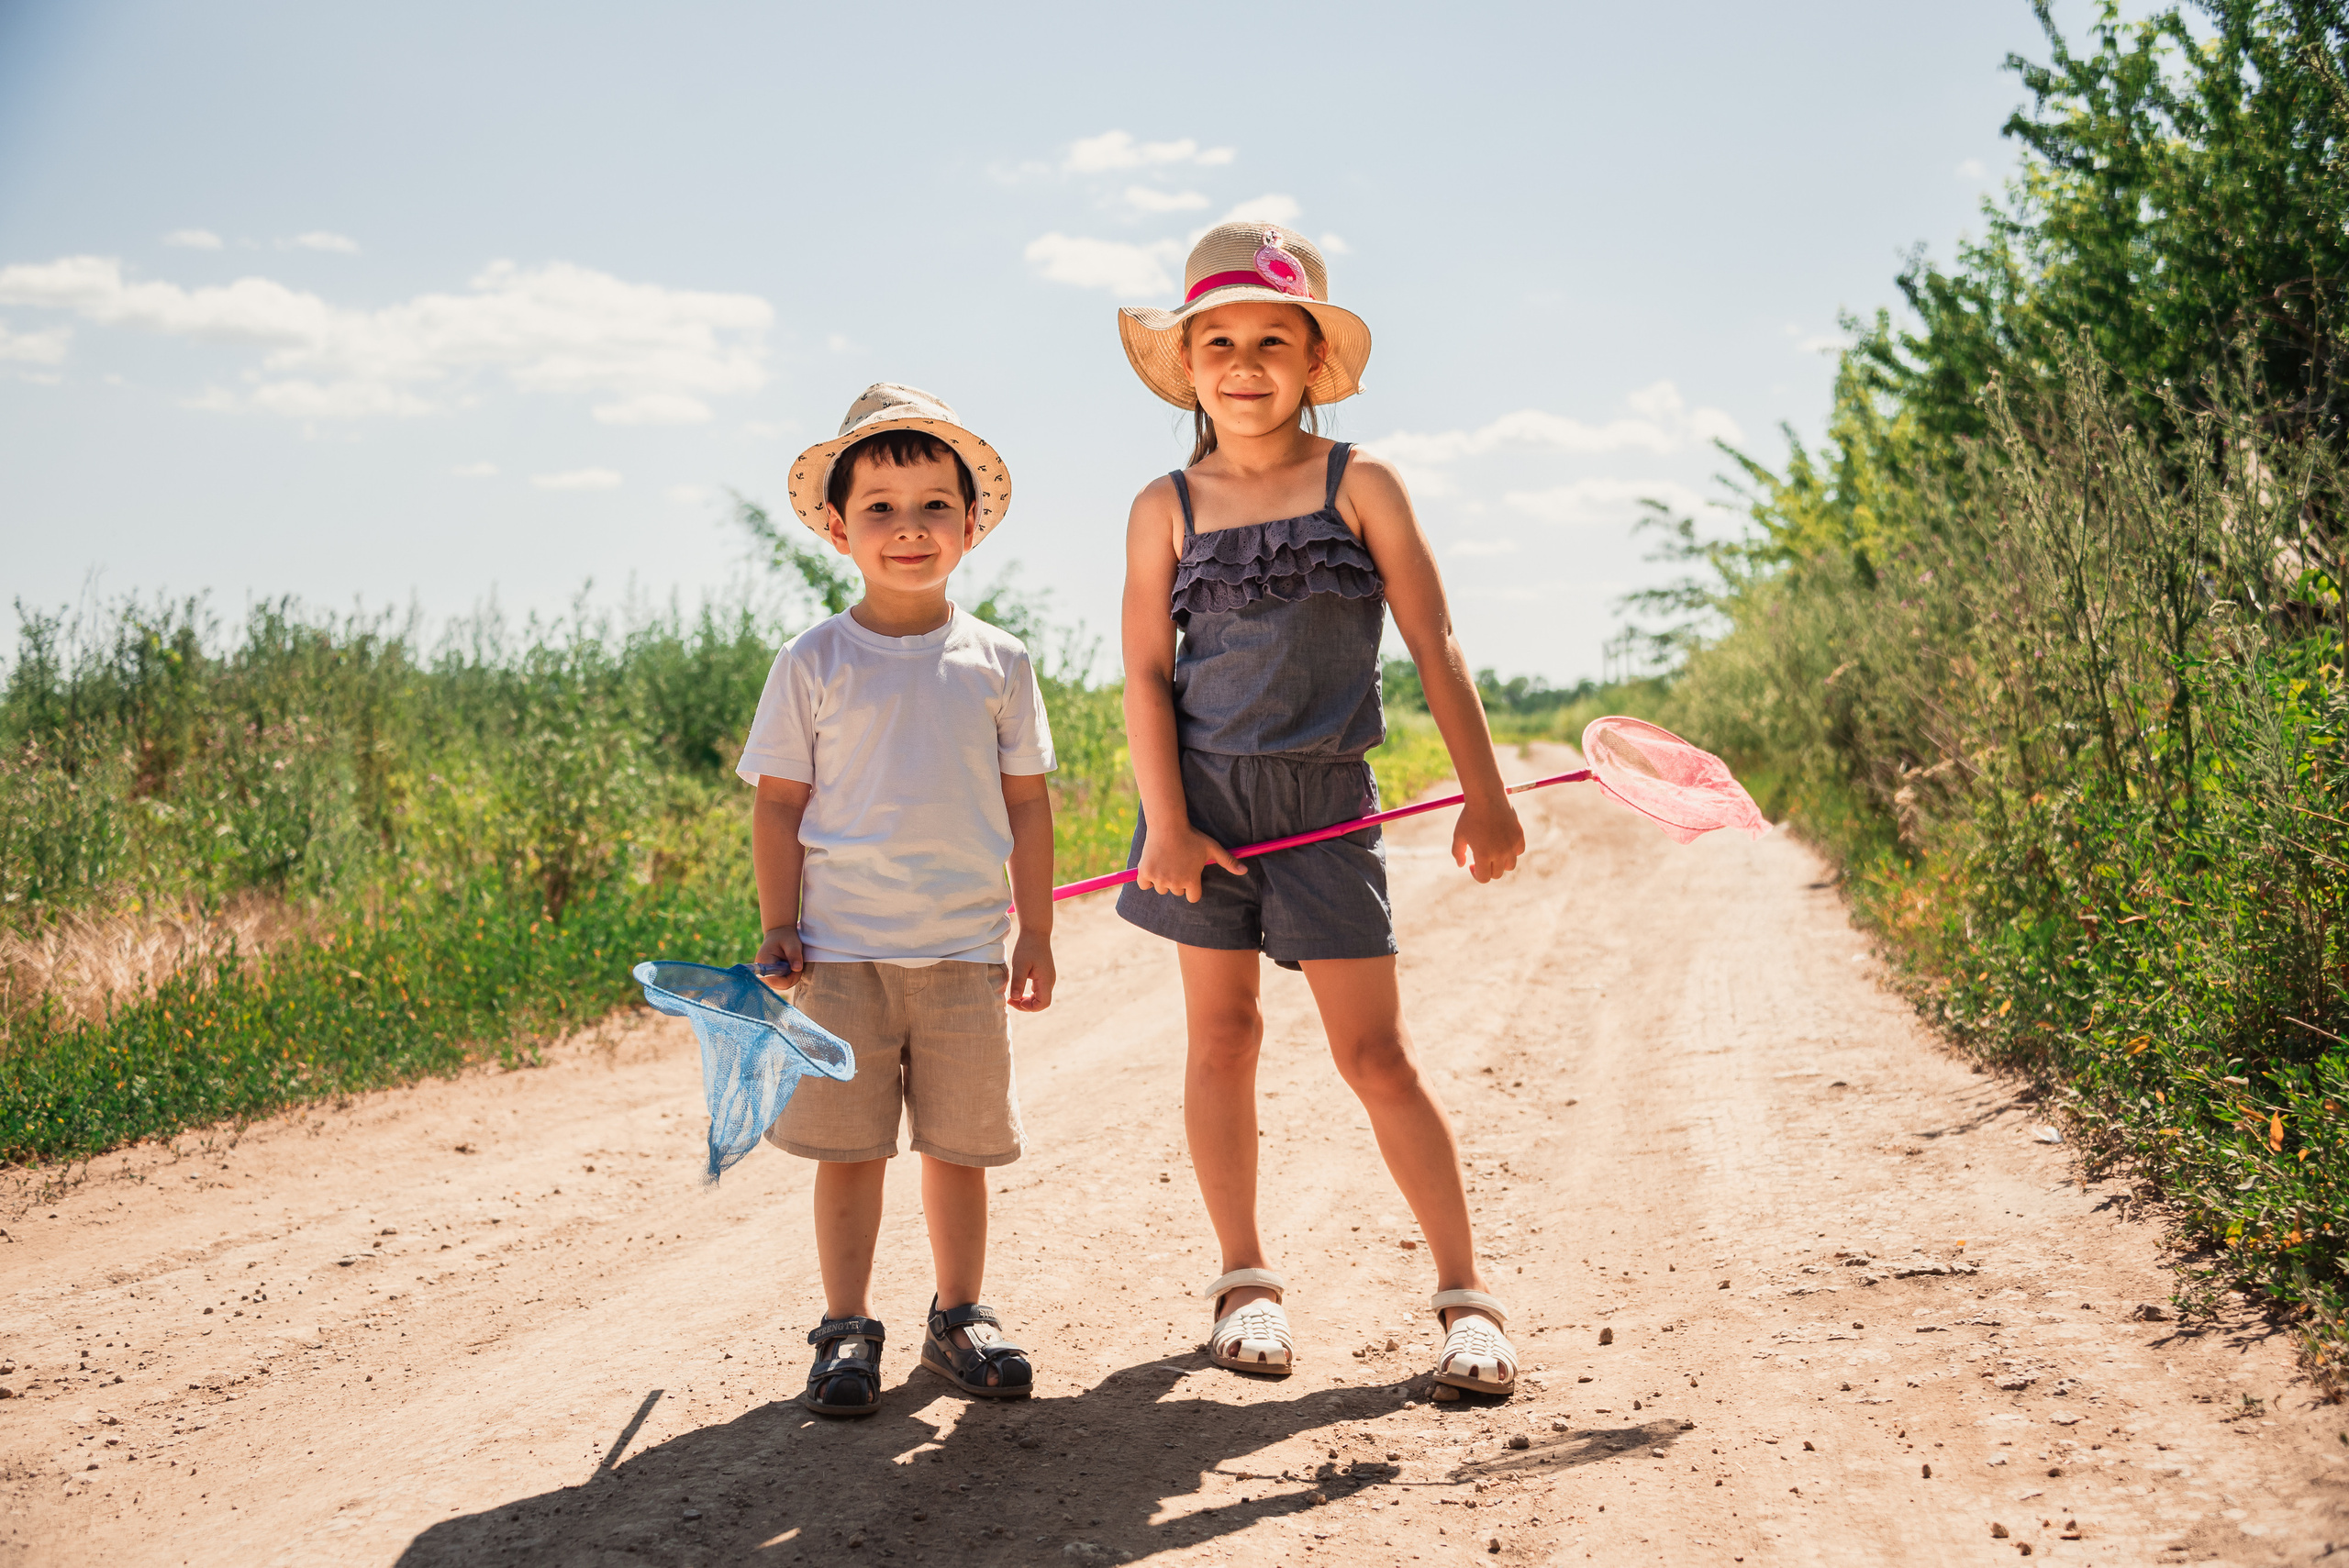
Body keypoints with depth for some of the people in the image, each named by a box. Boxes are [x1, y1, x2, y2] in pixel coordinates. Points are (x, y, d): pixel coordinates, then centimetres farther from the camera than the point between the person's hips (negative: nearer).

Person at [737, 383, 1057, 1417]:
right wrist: (779, 928, -3)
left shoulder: (996, 662, 4)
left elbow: (1027, 803, 8)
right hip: (843, 946, -1)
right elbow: (778, 802, 3)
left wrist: (1036, 934, 6)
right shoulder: (813, 663, 0)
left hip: (967, 947, 1)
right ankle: (847, 1332, 17)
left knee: (961, 1142, 9)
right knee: (848, 1146, 4)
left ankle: (959, 1317, 24)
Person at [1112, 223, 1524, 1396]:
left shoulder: (1360, 485, 1)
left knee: (1375, 1053, -2)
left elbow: (1434, 644, 1)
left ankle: (1465, 1295, 9)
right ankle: (1246, 1279, 21)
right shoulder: (1167, 508, 4)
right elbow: (1146, 675, 0)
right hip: (1205, 792, 2)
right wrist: (1165, 823, -9)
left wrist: (1485, 797, -1)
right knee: (1221, 1034, 7)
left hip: (1326, 802, -1)